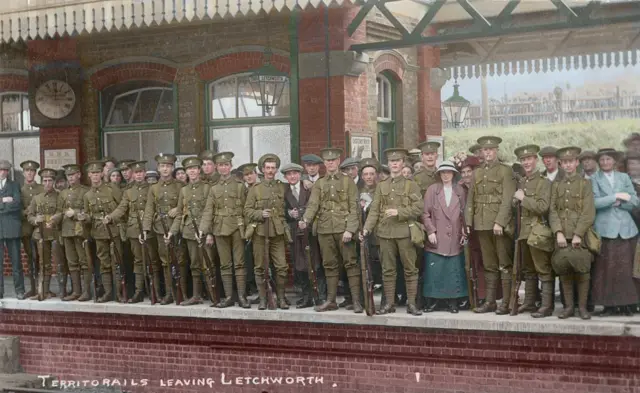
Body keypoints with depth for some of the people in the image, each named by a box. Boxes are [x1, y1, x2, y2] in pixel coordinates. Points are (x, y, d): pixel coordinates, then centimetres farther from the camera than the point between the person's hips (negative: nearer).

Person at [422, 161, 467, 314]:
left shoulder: (460, 190, 10)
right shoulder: (432, 189, 4)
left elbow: (464, 214, 10)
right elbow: (425, 213, 1)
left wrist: (464, 232, 2)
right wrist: (430, 231, -8)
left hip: (455, 239, 2)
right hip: (436, 238, -2)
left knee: (454, 271, 2)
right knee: (434, 271, -2)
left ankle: (453, 302, 9)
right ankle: (432, 300, 8)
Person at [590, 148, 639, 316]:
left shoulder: (624, 177, 14)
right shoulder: (594, 179, 5)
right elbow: (595, 202, -8)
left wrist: (620, 203, -8)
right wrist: (616, 196, -12)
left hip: (625, 229, 2)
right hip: (605, 229, -2)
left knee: (625, 268, 1)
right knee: (605, 268, -5)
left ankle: (626, 304, 8)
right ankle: (609, 304, 1)